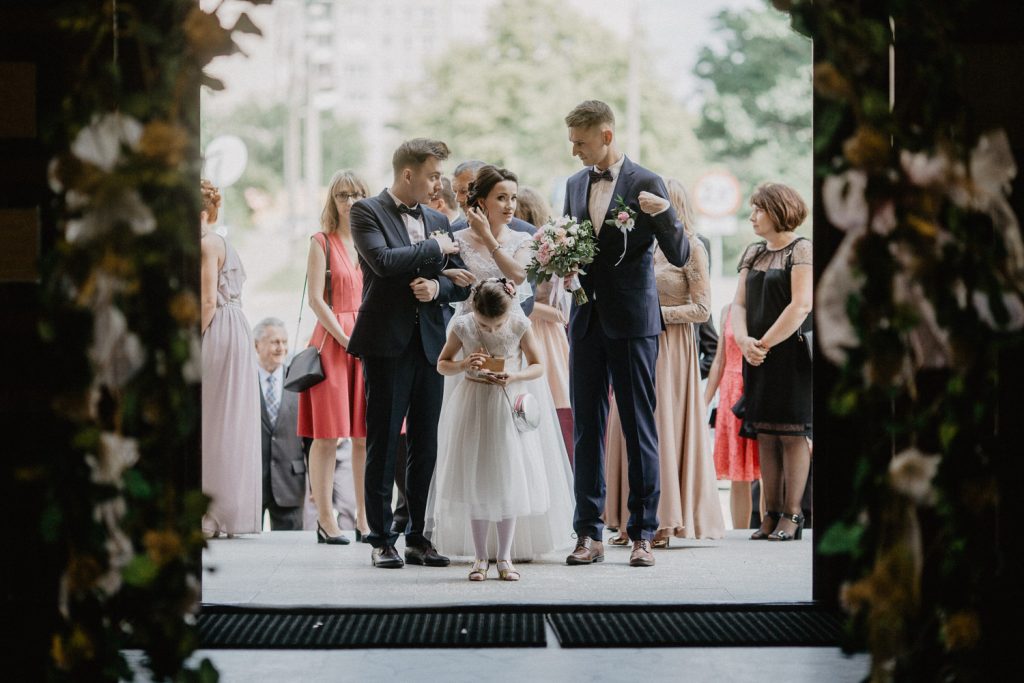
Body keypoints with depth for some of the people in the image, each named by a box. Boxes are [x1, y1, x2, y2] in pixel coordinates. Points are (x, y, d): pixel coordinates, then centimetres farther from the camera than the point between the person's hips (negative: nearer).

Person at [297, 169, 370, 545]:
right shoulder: (322, 243, 1)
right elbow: (315, 299, -5)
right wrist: (346, 341, -13)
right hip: (333, 342, -4)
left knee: (367, 436, 3)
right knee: (327, 436, -4)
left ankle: (365, 521, 7)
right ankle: (326, 520, -1)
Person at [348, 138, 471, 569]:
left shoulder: (438, 222, 15)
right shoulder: (367, 212, -3)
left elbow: (463, 282, 12)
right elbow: (383, 261, -20)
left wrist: (438, 286, -9)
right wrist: (435, 248, -9)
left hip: (429, 344, 5)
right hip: (387, 344, -5)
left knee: (426, 447, 7)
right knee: (382, 445, -1)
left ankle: (419, 537, 13)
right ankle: (382, 541, 4)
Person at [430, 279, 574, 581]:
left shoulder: (520, 326, -12)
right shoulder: (462, 327, -10)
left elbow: (537, 366, 0)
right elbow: (442, 364, 3)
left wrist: (514, 377, -20)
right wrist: (463, 366, -18)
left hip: (509, 404, -1)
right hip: (473, 405, 1)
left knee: (510, 478, -1)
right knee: (475, 478, 2)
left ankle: (505, 555, 8)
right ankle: (480, 556, 10)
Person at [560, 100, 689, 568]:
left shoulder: (645, 184, -6)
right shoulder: (575, 185, 12)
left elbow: (680, 257, -9)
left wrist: (665, 214, -27)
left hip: (631, 321, -5)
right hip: (587, 319, 5)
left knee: (639, 427, -1)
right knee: (586, 428, 5)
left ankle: (643, 534, 3)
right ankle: (589, 534, 8)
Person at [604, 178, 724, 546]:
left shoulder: (690, 248, -5)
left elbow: (701, 309, -8)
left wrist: (657, 314, -15)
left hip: (671, 347, -6)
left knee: (665, 428, -3)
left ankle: (665, 522, 2)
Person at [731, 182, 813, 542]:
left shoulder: (801, 250, -5)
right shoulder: (753, 253, 15)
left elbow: (800, 306, -15)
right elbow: (739, 303, 11)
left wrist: (765, 343, -13)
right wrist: (744, 341, -8)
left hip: (791, 354, -7)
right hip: (758, 359, 7)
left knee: (792, 434, -4)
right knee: (765, 436, 6)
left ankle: (791, 515, -2)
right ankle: (771, 514, 9)